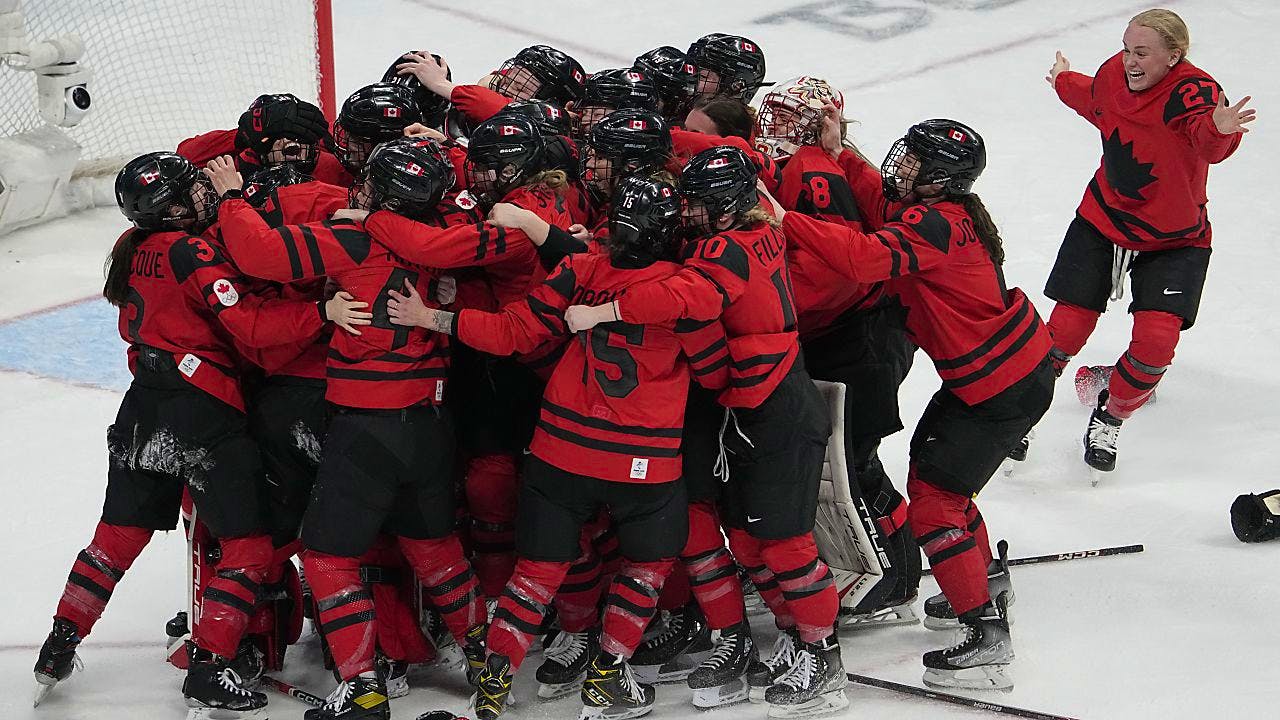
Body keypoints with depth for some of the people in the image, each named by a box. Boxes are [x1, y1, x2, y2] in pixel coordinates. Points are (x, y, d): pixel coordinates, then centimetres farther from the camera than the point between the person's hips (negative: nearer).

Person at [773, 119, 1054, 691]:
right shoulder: (946, 210, 2)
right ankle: (987, 575, 45)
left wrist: (784, 220, -37)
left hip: (1006, 385, -10)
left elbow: (867, 257, -40)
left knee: (933, 495, -9)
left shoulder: (934, 225, -26)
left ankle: (987, 633, -7)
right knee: (929, 462, 26)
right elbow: (879, 199, 13)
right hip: (987, 371, 10)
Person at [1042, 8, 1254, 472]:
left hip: (1174, 239, -3)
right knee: (1065, 330, -1)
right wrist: (1064, 83, 37)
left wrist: (1219, 130, -73)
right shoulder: (1112, 75, -10)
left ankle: (1110, 418, 14)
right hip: (1103, 220, 3)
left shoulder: (1193, 91, -27)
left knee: (1155, 342, -14)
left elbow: (1208, 144, -49)